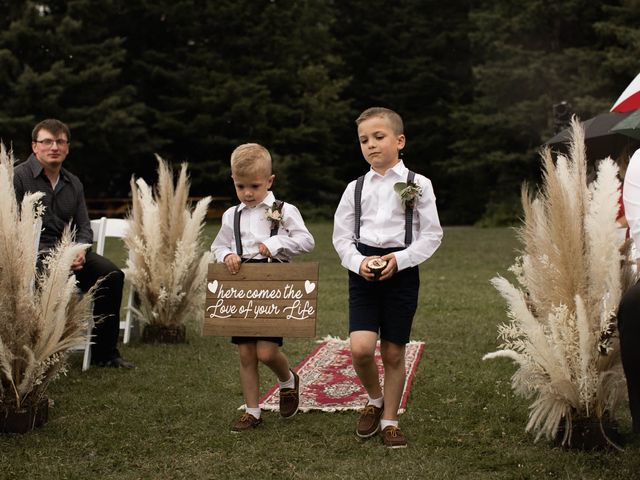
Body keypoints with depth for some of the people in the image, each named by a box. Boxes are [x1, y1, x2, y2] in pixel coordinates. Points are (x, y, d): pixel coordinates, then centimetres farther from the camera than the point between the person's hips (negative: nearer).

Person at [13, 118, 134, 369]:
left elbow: (84, 227, 16)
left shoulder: (73, 184, 18)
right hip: (34, 255, -6)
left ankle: (104, 352, -6)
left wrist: (80, 251, -8)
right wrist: (48, 255, -19)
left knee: (112, 274, -16)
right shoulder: (18, 177, -2)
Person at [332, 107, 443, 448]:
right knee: (361, 348, -14)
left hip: (401, 271, -1)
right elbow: (342, 235, 7)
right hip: (363, 273, 1)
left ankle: (390, 420, 21)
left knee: (393, 353, 5)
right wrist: (358, 262, -12)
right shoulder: (355, 188, 6)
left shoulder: (417, 185, 0)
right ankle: (374, 399, 15)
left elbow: (432, 235, -2)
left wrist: (400, 259, -15)